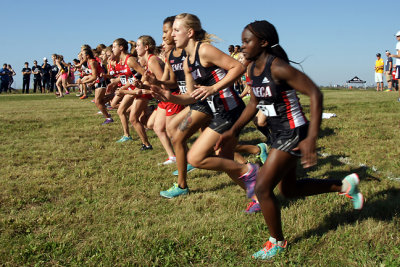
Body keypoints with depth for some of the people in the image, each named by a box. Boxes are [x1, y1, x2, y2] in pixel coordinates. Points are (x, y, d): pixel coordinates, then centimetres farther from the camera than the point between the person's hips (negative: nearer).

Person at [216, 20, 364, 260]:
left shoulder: (277, 67, -23)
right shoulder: (252, 69, 3)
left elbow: (315, 94, -25)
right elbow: (254, 104, 16)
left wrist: (311, 139, -31)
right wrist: (233, 131, 7)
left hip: (293, 134, -9)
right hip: (278, 134, 9)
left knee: (262, 188, -7)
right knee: (290, 190, 20)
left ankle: (277, 242, 15)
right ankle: (344, 185, 34)